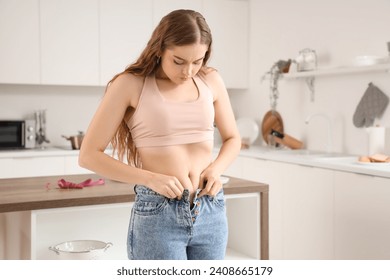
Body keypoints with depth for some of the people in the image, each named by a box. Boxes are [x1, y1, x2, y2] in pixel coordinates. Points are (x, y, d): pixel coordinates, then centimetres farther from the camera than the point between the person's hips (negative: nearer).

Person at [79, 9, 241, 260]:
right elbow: (89, 155, -7)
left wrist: (216, 169, -4)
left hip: (211, 212, 5)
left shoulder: (211, 80, 4)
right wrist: (151, 178, -17)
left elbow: (232, 139, 17)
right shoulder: (130, 84, -8)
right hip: (158, 214, -4)